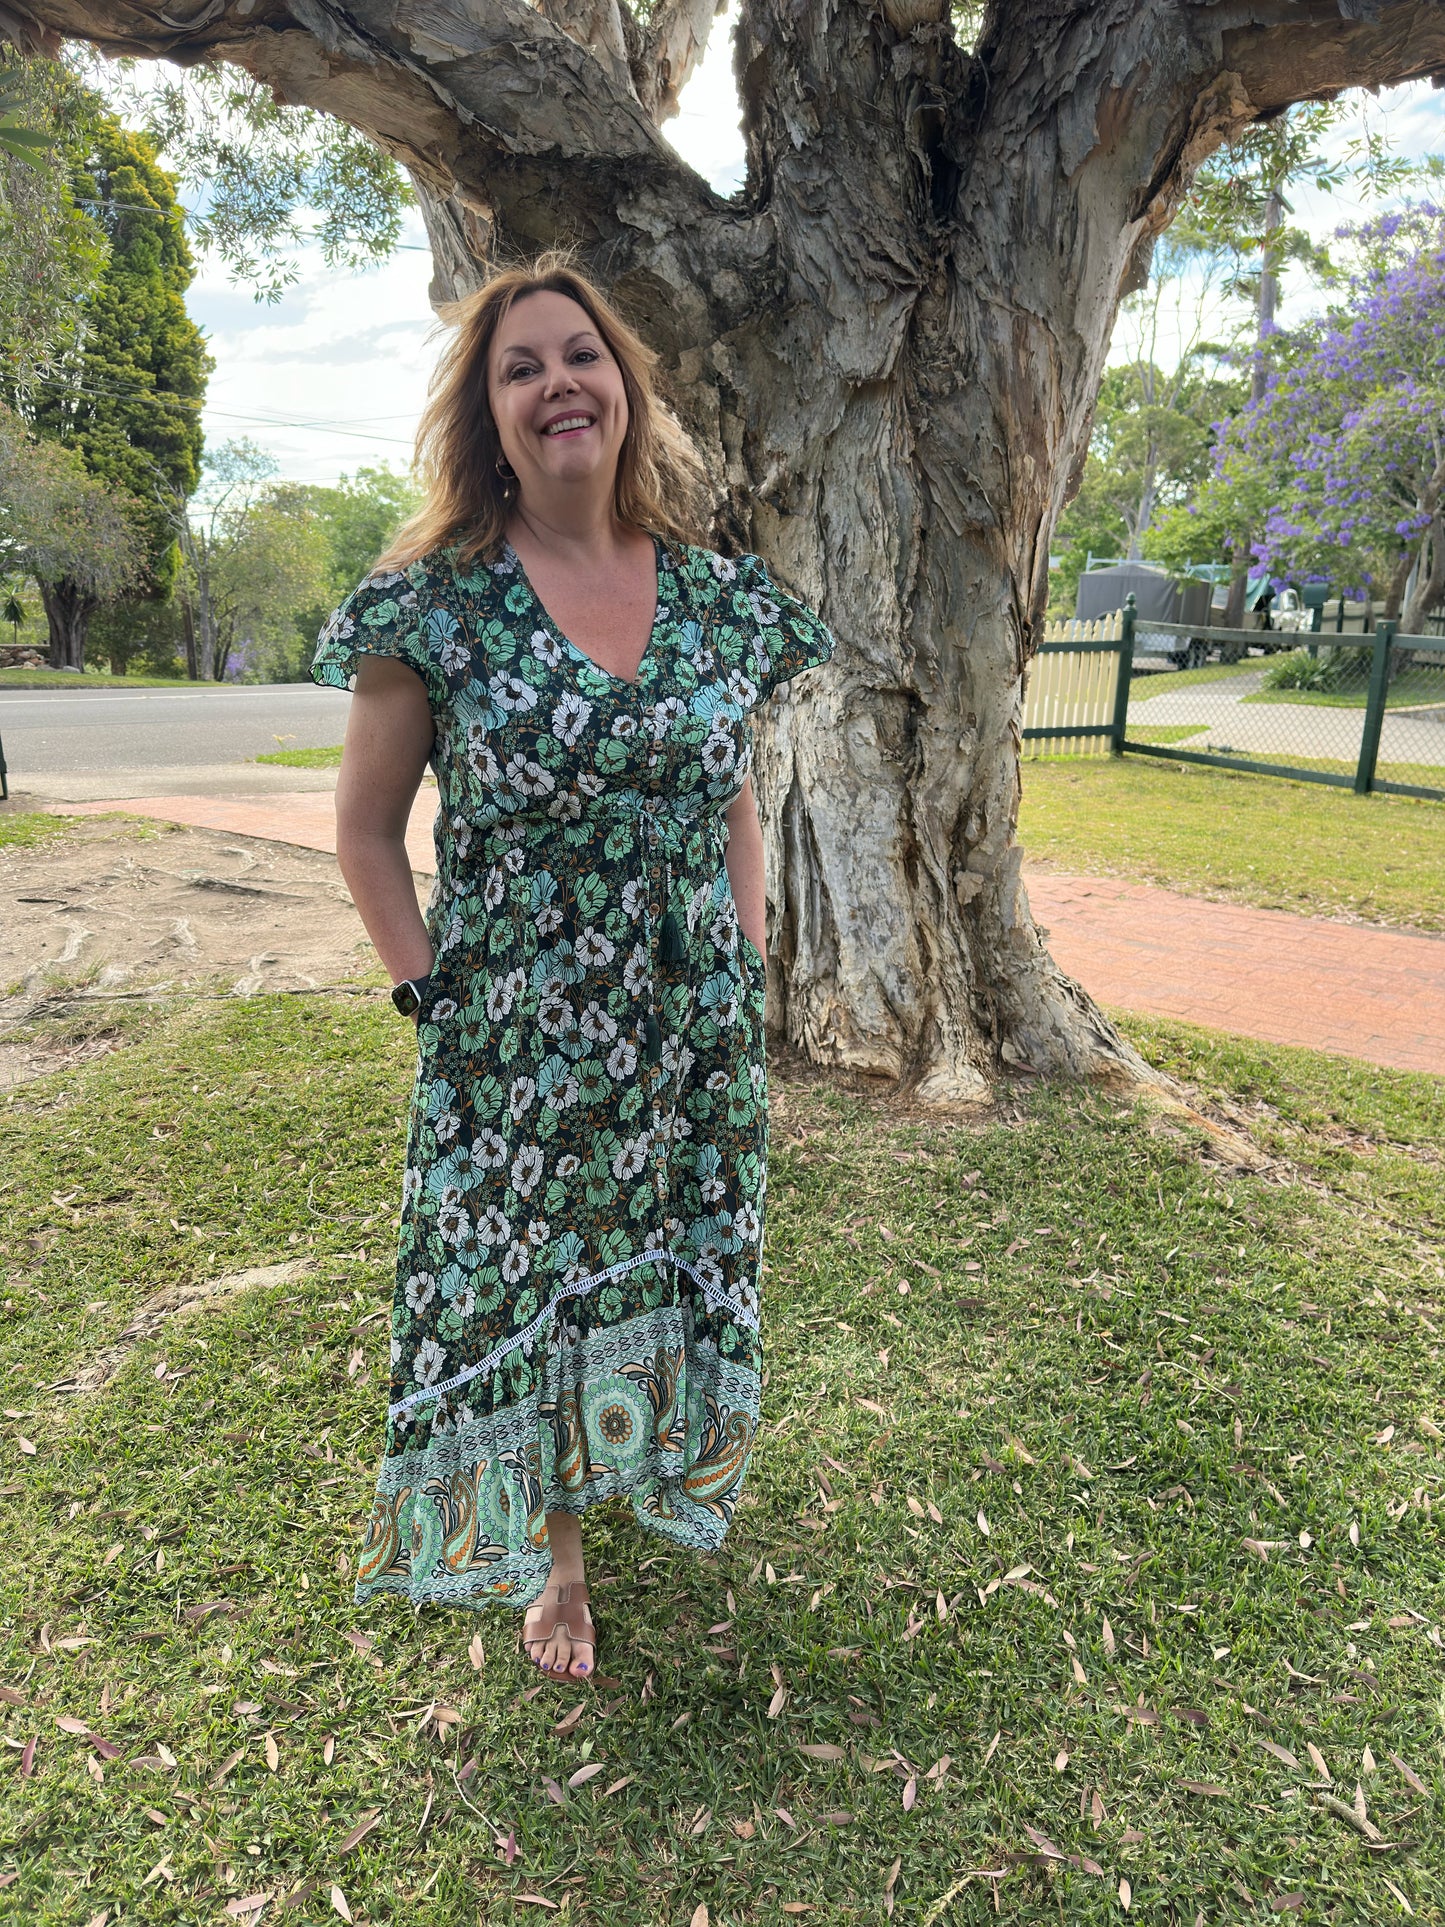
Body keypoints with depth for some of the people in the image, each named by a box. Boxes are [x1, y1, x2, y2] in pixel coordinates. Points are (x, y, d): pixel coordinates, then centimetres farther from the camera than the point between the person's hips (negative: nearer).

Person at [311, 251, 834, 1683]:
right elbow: (367, 831, -1)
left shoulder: (721, 595, 1)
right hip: (513, 1050, -2)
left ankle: (657, 1476, 49)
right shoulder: (435, 602, -8)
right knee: (522, 1283, 12)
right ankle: (552, 1553, 39)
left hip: (696, 1041, 3)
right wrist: (434, 994, -7)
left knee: (673, 1270, 18)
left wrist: (748, 971, 5)